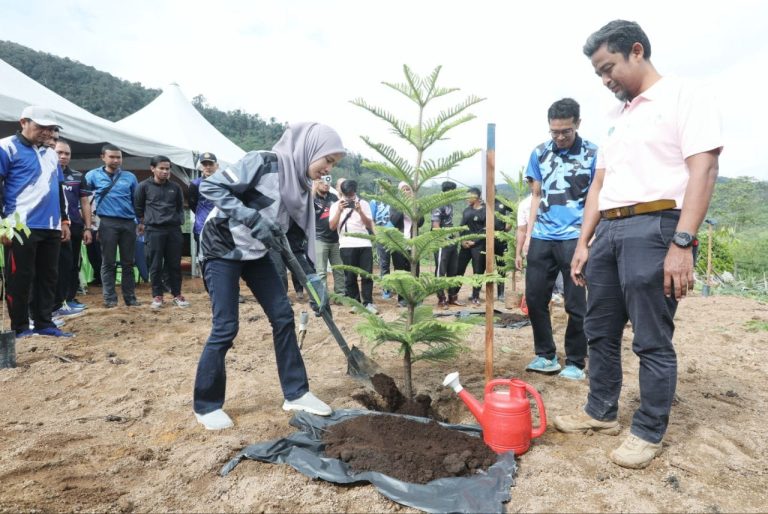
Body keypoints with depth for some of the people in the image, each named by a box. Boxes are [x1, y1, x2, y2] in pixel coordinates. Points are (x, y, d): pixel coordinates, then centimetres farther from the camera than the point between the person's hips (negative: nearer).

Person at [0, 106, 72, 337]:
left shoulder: (51, 154, 19)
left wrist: (64, 221, 18)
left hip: (51, 228, 7)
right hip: (21, 228, -7)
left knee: (49, 277, 10)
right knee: (20, 278, -1)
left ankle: (44, 323, 18)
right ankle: (20, 328, 9)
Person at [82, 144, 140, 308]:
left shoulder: (130, 177, 11)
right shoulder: (93, 175, 4)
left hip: (128, 223, 2)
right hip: (108, 223, -2)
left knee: (128, 262, 7)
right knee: (108, 262, 2)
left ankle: (130, 297, 13)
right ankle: (110, 298, 8)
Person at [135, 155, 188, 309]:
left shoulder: (175, 187, 10)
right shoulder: (144, 186, 1)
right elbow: (138, 207, 12)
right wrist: (142, 222, 12)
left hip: (174, 229, 3)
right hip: (154, 230, -2)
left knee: (175, 264, 6)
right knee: (156, 265, 1)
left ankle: (177, 294, 16)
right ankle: (157, 296, 12)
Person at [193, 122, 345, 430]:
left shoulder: (302, 186, 1)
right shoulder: (263, 163, -21)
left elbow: (299, 236, 5)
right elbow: (209, 186, -22)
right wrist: (251, 218, -30)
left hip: (256, 253, 8)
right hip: (222, 249, -7)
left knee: (283, 316, 3)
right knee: (226, 328, -7)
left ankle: (295, 393, 14)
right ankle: (206, 405, 12)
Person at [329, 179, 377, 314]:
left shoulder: (363, 203, 8)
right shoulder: (336, 205, 8)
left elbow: (370, 226, 1)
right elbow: (332, 226, -3)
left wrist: (360, 211, -12)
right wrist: (339, 210, -13)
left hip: (364, 244, 0)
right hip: (347, 246, 0)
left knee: (367, 275, 0)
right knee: (350, 276, 3)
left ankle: (368, 303, 7)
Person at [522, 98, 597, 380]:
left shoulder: (593, 154, -1)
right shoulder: (539, 153, 9)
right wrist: (528, 234, 9)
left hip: (575, 237, -4)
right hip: (542, 237, 4)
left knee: (576, 304, 3)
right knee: (535, 298, 6)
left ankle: (575, 362, 17)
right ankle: (545, 355, 22)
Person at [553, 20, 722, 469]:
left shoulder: (686, 96, -1)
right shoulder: (618, 117, 22)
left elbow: (703, 169, -12)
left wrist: (682, 243, -21)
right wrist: (583, 242, 14)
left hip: (654, 228, -8)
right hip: (609, 232, 8)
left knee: (653, 340, 0)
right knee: (600, 331, 13)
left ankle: (649, 433, 16)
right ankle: (602, 412, 28)